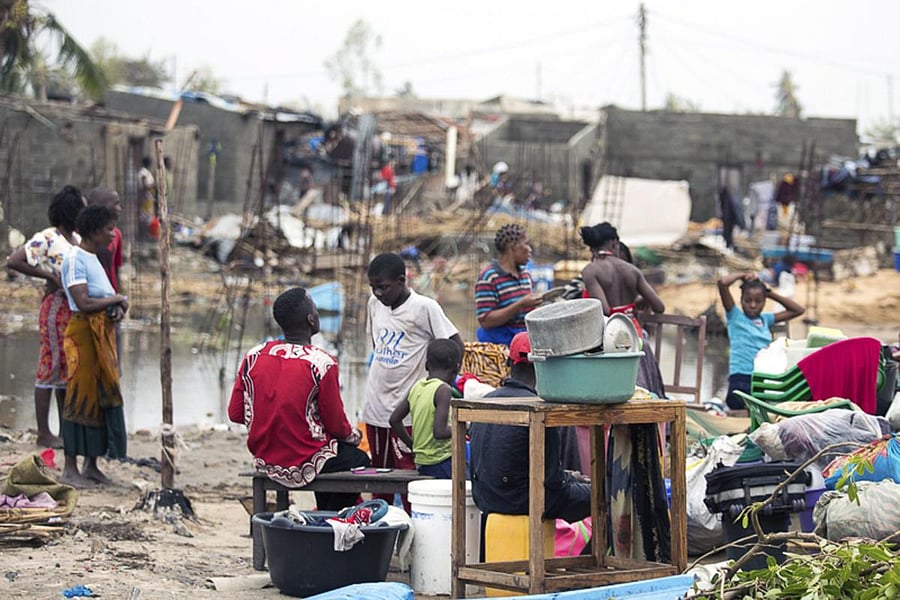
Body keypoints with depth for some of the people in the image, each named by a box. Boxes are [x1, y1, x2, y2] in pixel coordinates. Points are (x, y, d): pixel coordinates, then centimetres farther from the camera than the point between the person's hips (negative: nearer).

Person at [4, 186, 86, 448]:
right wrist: (50, 276, -17)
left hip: (76, 309, 8)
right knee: (51, 366, -4)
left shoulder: (78, 239, 11)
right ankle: (43, 433, 1)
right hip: (56, 307, -8)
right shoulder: (47, 238, -12)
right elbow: (13, 261, -18)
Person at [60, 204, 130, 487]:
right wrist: (117, 299, -9)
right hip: (84, 333, -9)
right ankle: (70, 468, -2)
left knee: (103, 395, 10)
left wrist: (116, 308, -4)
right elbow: (84, 303, -22)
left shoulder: (93, 258, 17)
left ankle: (91, 465, 17)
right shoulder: (75, 259, -13)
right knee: (81, 397, -7)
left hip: (103, 334, 9)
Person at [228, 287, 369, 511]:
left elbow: (235, 413, 0)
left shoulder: (253, 357, -6)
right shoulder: (322, 364, -19)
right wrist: (353, 435, 12)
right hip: (303, 465, -6)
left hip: (264, 462, 6)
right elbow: (336, 425, -11)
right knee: (358, 460, 23)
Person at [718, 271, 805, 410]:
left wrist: (770, 293, 21)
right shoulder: (735, 316, 6)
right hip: (741, 377, -5)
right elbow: (722, 283, -7)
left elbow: (798, 310, 26)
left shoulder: (765, 319, 21)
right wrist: (742, 276, 11)